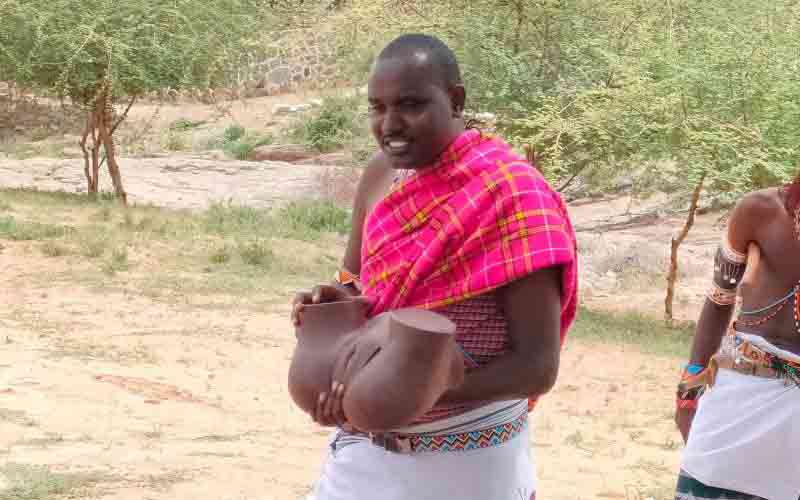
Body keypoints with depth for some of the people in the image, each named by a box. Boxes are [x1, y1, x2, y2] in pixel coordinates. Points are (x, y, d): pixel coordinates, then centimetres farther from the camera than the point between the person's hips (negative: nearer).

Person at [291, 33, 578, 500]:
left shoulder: (512, 195, -20)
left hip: (465, 463, -5)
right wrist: (336, 302, -11)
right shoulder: (382, 173, -1)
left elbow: (538, 366, -20)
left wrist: (406, 392, -29)